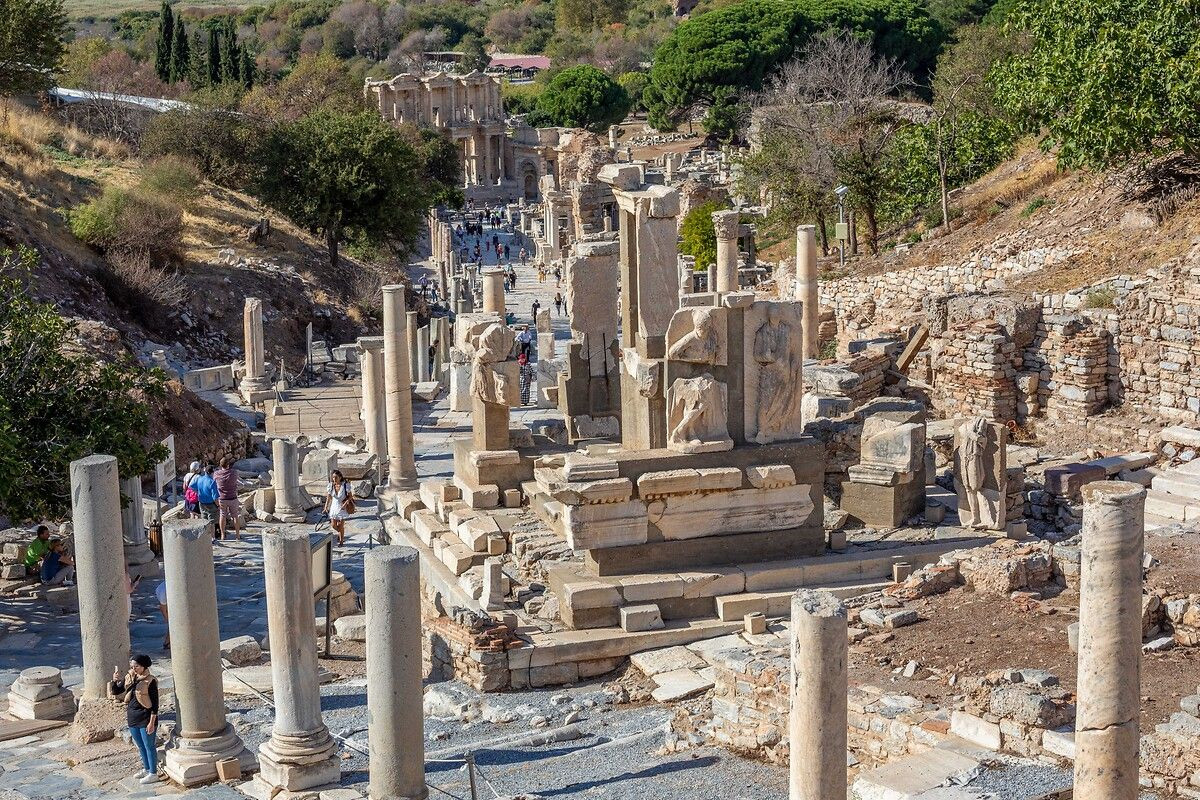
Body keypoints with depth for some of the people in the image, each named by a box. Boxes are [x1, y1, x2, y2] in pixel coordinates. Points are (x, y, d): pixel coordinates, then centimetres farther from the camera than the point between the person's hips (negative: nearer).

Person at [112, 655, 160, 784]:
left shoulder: (150, 681, -14)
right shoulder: (129, 678, 5)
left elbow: (155, 703, -14)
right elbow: (116, 692, 5)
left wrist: (152, 722, -17)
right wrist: (115, 681, -15)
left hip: (145, 717, -7)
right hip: (132, 717, 7)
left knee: (149, 746, 2)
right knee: (141, 746, 18)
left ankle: (153, 774, 10)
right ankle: (147, 769, 33)